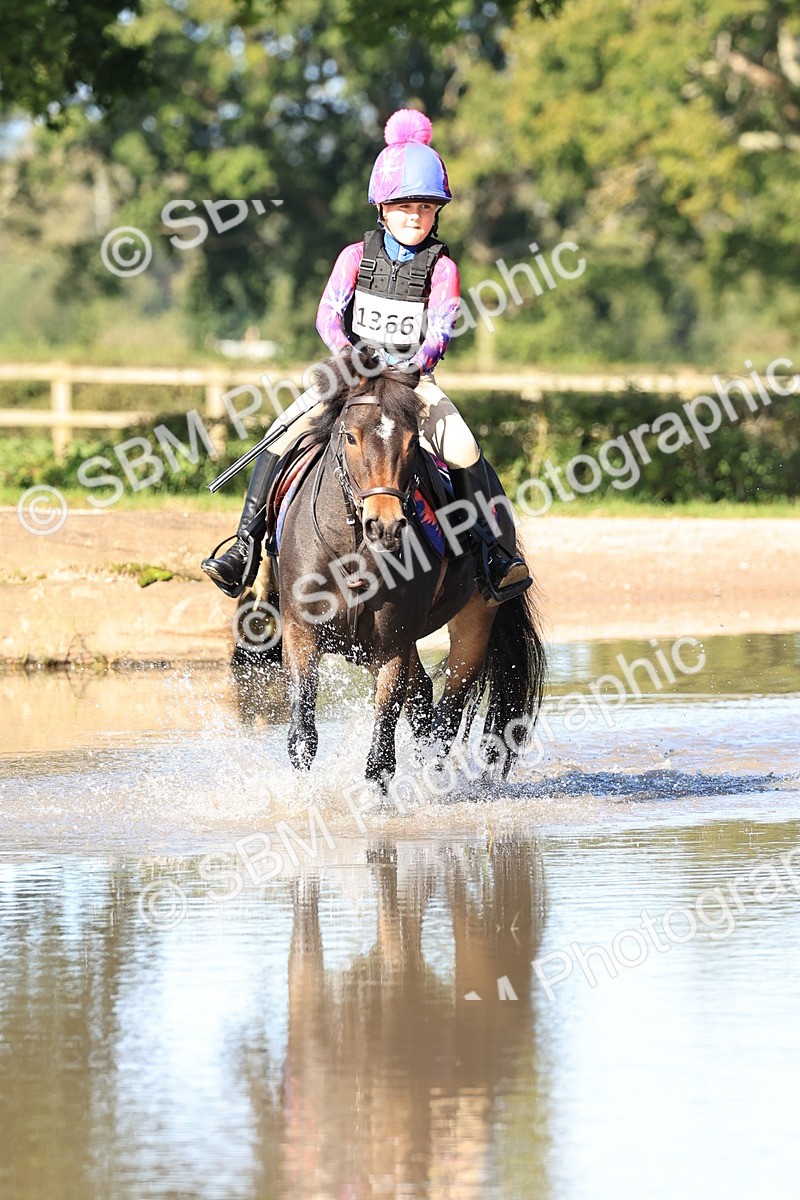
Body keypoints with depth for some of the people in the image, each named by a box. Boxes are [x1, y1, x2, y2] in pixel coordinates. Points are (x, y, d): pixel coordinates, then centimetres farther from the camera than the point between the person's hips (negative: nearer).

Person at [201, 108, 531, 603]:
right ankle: (248, 544, -11)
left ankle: (489, 549, -15)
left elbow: (441, 329, -9)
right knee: (282, 436, -16)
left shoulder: (441, 267, 0)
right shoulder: (356, 257, 5)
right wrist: (346, 352, -22)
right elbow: (328, 315, -3)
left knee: (463, 449, -26)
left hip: (413, 376, -1)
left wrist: (419, 363, -28)